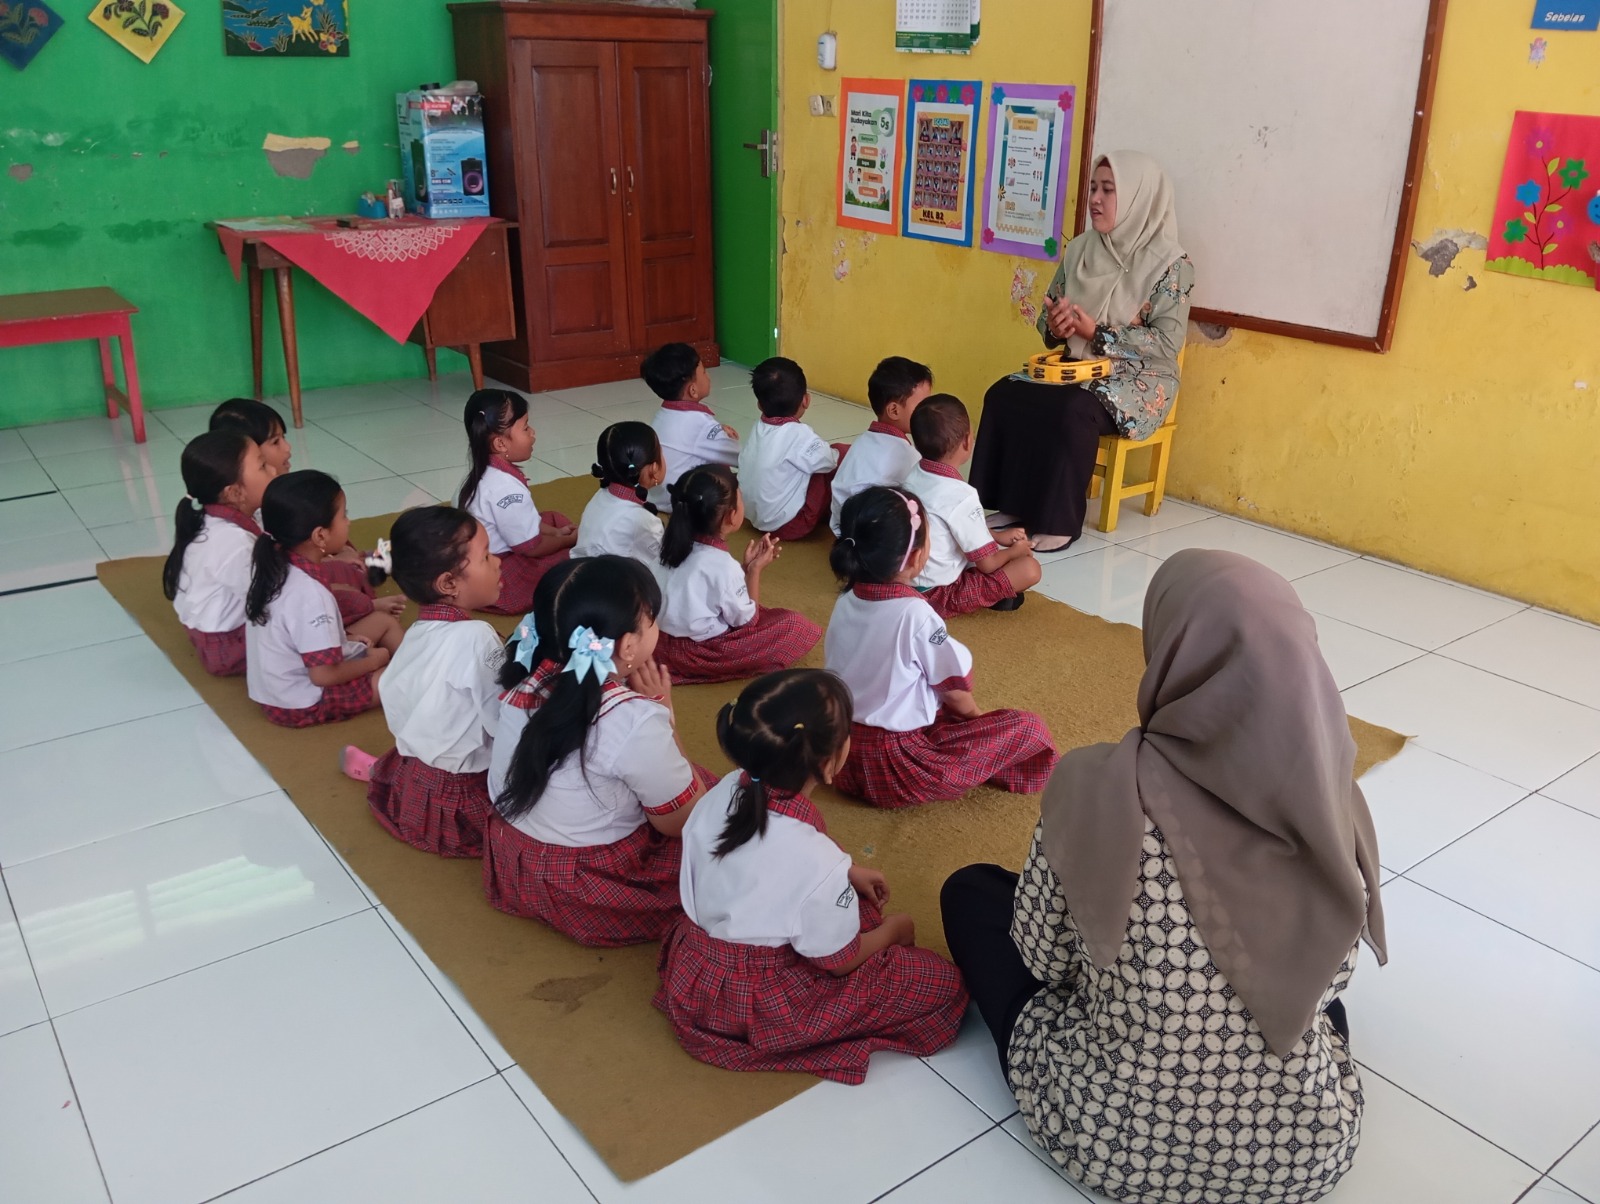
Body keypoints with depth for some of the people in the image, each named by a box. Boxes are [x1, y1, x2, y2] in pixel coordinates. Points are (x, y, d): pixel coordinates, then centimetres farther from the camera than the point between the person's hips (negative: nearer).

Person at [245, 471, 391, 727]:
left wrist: (343, 637, 5)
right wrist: (372, 661, -11)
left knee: (383, 621, 14)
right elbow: (324, 675, -27)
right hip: (302, 705, -9)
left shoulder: (270, 562, -5)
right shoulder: (310, 595, -32)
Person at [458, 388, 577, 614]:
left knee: (555, 518, 16)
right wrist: (570, 540, -3)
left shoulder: (486, 473, 2)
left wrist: (556, 532, 5)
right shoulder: (506, 489, -29)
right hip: (496, 580, -10)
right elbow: (532, 547, -19)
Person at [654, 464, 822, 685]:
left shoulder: (681, 545, -2)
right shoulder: (722, 565, -25)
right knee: (798, 627, -9)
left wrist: (745, 566, 3)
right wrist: (755, 569, -6)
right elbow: (746, 620, -11)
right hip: (697, 653, -8)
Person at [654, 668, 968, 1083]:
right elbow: (842, 960, -16)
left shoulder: (721, 793, -14)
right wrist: (893, 929, 4)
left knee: (856, 902, 22)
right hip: (758, 1010, -7)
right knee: (943, 983, -3)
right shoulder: (817, 863, -34)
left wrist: (846, 874, 10)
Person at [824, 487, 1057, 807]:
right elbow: (954, 689, -9)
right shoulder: (915, 614, -20)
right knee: (1029, 729, -6)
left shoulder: (845, 602, -1)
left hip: (839, 754, 7)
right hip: (894, 767, -7)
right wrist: (976, 716, 13)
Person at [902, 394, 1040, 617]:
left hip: (908, 583, 8)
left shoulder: (912, 475, -1)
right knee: (1029, 568, -11)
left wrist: (998, 536, 17)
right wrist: (1014, 551, 4)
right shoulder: (961, 496, -25)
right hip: (938, 596, -8)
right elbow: (987, 564, -16)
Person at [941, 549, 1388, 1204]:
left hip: (1119, 1141, -3)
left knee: (970, 890, 16)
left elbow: (1042, 958, -10)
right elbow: (1332, 973, 2)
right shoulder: (1338, 805, -15)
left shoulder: (1098, 787, -26)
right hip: (1306, 1151, 4)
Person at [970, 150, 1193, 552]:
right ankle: (1014, 505, -12)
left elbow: (1168, 342, -15)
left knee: (1073, 411, -35)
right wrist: (1055, 327, -13)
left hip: (1139, 377, -5)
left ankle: (1060, 522, -20)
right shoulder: (1079, 249, 7)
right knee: (1002, 394, -20)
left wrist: (1097, 332, -22)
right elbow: (1049, 318, 13)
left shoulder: (1169, 262, -10)